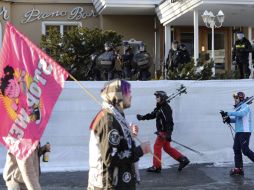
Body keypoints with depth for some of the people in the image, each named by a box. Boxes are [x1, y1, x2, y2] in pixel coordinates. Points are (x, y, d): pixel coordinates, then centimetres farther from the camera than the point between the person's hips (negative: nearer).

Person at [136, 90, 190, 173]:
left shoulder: (166, 108, -18)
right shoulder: (159, 107, 12)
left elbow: (169, 121, -24)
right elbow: (152, 115, 18)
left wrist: (168, 133, -29)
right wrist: (142, 117, 5)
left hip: (164, 131, -10)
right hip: (162, 131, 10)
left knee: (157, 147, -3)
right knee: (167, 147, 15)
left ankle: (156, 167, 6)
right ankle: (183, 159, 17)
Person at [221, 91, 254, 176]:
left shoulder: (245, 106, -11)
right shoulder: (238, 108, 18)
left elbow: (241, 114, -32)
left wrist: (229, 113, -29)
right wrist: (228, 119, 1)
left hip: (245, 132, -9)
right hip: (238, 132, 9)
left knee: (245, 150, -11)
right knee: (236, 149, 5)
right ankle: (238, 168, 7)